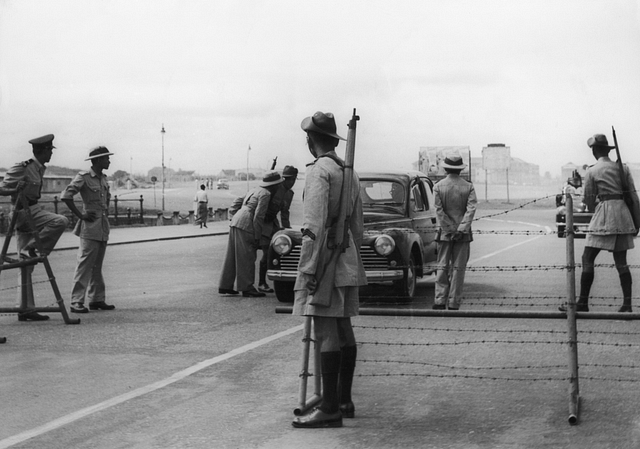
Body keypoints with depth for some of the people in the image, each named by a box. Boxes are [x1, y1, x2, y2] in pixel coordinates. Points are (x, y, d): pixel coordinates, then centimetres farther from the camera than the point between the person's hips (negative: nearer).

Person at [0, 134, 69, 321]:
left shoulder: (39, 170, 14)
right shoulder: (22, 168, -12)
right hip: (25, 213, -9)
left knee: (26, 267, 7)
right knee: (60, 221, -25)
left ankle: (25, 309, 8)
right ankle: (30, 249, -17)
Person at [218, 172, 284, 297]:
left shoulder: (255, 190, 23)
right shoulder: (265, 194, -7)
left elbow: (238, 201, 25)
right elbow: (258, 216, -14)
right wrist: (257, 237, -13)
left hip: (235, 222, 9)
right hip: (245, 225, -9)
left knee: (232, 256, 11)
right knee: (246, 257, -6)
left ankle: (225, 286, 14)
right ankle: (247, 288, -4)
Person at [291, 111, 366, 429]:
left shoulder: (319, 170, -12)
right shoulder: (349, 172, 16)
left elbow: (315, 224, -19)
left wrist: (309, 269, -20)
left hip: (325, 258, -9)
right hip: (347, 258, 9)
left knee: (325, 331, -9)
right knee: (343, 328, 13)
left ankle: (330, 409, -10)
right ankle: (344, 401, 20)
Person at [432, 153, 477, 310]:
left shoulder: (438, 186, -2)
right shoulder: (468, 187, 0)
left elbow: (439, 210, -9)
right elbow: (471, 209, -12)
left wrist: (450, 229, -10)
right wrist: (461, 229, -17)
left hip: (444, 232, 0)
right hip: (463, 234, 0)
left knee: (442, 267, 6)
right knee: (458, 268, 4)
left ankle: (440, 301, -2)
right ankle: (454, 304, 3)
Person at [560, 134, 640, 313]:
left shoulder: (592, 172, -1)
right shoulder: (622, 168, 9)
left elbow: (589, 201, 3)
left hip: (604, 214, -5)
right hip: (623, 213, 5)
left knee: (587, 259, 0)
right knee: (621, 261, 10)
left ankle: (583, 303, -2)